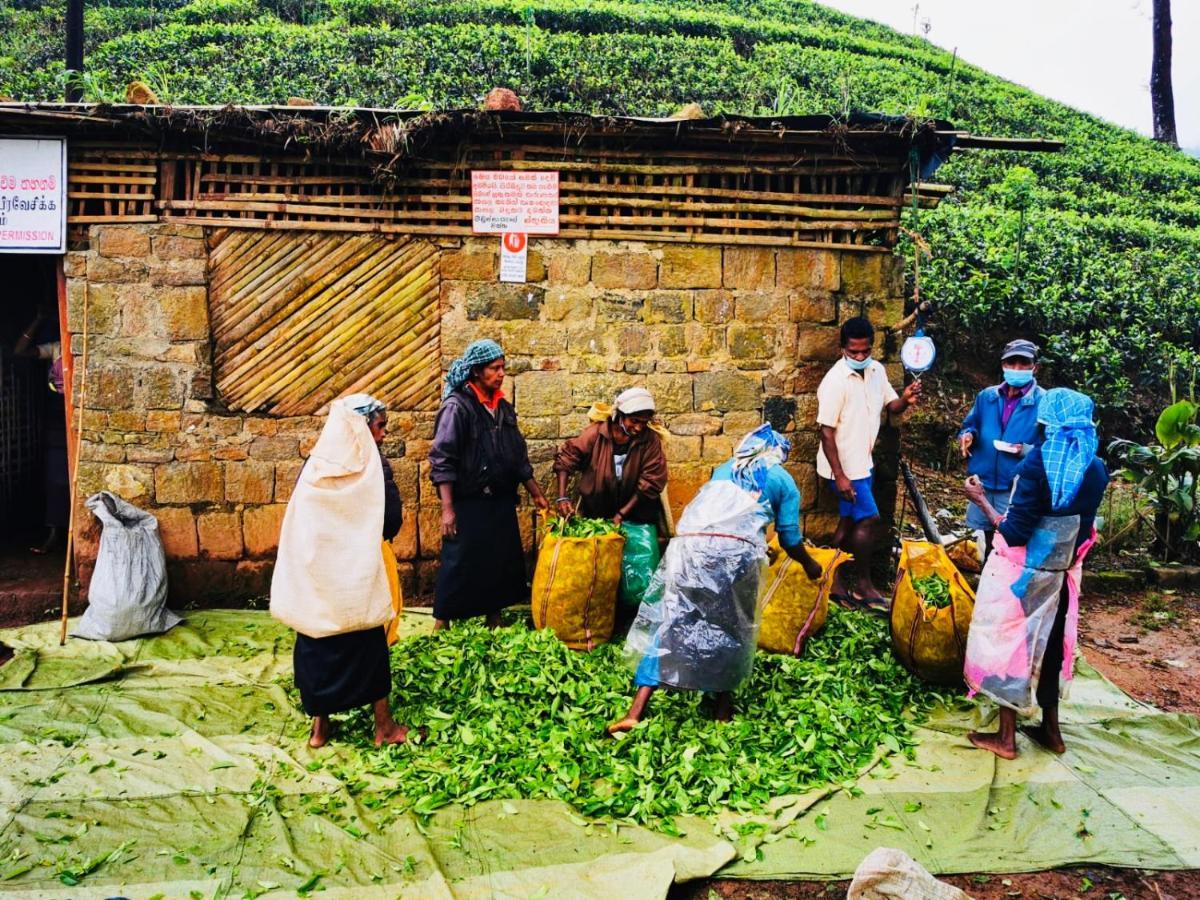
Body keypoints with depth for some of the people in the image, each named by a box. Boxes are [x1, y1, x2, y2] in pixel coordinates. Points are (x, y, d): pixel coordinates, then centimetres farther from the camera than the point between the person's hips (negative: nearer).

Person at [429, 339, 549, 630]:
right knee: (458, 567, 0)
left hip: (502, 503, 7)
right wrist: (447, 509, -21)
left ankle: (494, 621, 27)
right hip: (468, 505, -6)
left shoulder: (503, 407, 10)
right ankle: (442, 626, 13)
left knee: (502, 565, 12)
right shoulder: (457, 406, -11)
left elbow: (518, 457, 17)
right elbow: (442, 461, -16)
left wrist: (537, 494, 17)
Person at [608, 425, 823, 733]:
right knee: (732, 627, 16)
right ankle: (723, 708, 23)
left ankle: (636, 713, -2)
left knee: (669, 622, 4)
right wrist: (810, 565, 42)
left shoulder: (723, 469, 32)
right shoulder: (783, 480, 21)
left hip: (690, 545, 3)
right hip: (737, 551, -3)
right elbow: (790, 538, 21)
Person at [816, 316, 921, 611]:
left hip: (863, 462, 8)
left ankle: (836, 581, 26)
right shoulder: (835, 382, -22)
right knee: (869, 519, -4)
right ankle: (863, 584, 12)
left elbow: (891, 406, 9)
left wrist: (905, 399, -15)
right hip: (844, 466, -8)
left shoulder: (877, 371, 0)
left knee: (850, 522, 14)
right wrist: (840, 476, -22)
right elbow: (826, 432, -21)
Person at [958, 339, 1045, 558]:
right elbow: (970, 425, 17)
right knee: (985, 546, 20)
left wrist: (1027, 450, -25)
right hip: (982, 486, 5)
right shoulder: (986, 396, 7)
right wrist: (968, 435, -7)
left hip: (1018, 491, -5)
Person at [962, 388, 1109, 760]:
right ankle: (1050, 729, 33)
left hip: (1022, 573, -5)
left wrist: (982, 500, -11)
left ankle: (1006, 737, 17)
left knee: (1010, 643, 8)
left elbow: (1014, 533, -21)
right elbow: (1084, 531, 6)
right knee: (1049, 646, 20)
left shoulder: (1038, 461, -21)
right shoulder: (1096, 470, -4)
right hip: (1060, 573, 6)